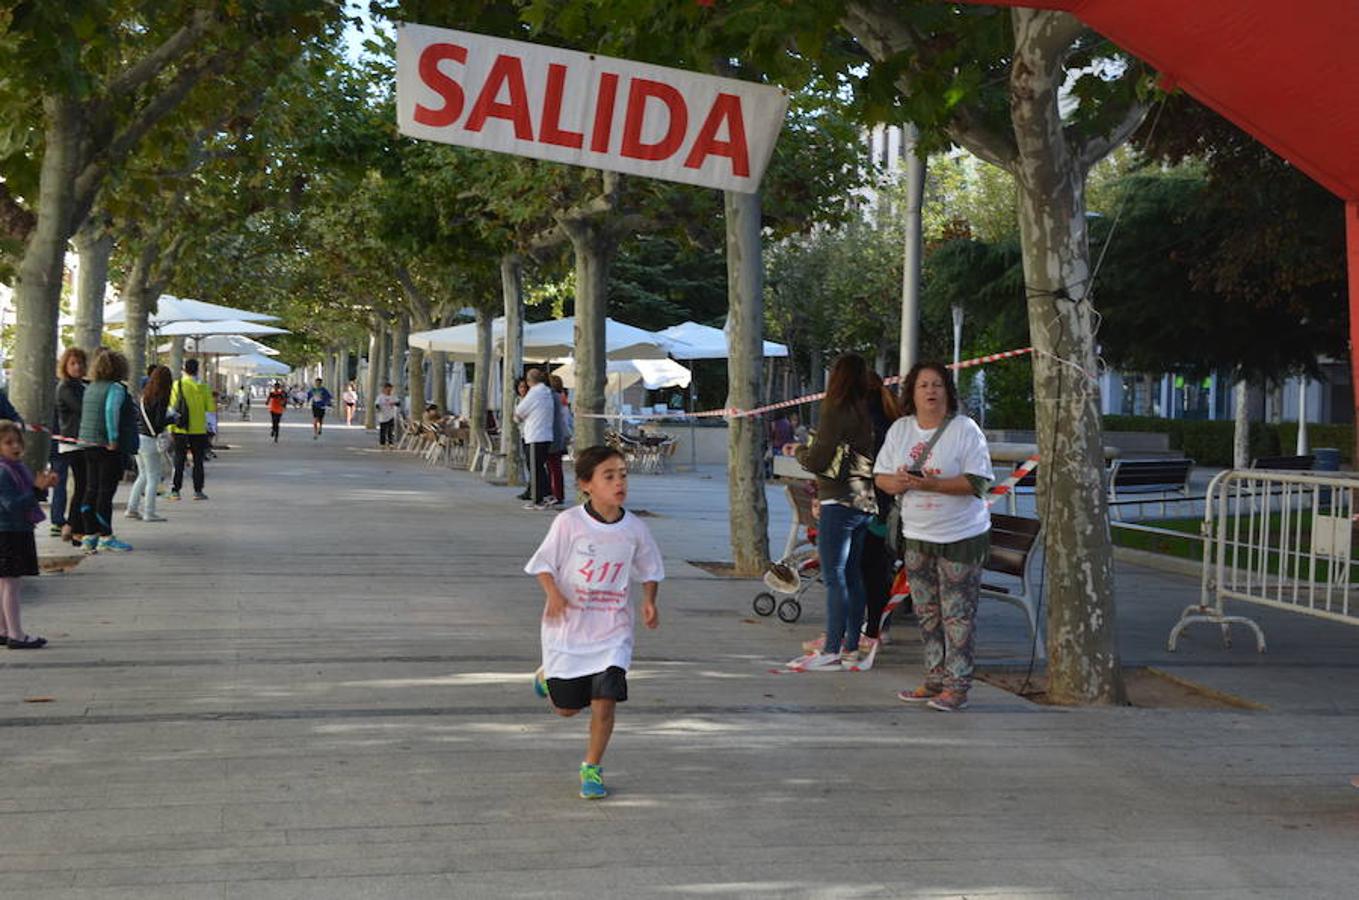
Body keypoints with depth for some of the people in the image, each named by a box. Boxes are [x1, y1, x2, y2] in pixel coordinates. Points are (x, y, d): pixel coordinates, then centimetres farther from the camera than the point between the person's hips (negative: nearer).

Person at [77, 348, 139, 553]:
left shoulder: (90, 388, 13)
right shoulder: (116, 388, -12)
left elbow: (85, 414, 15)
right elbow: (111, 411, -26)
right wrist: (113, 439, -23)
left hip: (89, 445, 8)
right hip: (110, 449, -8)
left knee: (91, 490, 11)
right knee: (106, 492, -4)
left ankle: (90, 535, 15)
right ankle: (106, 537, 0)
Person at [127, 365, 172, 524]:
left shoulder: (143, 395, 7)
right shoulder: (161, 399, -14)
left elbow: (135, 417, 10)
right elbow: (159, 423, -19)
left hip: (137, 438, 7)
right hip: (150, 440, -7)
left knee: (143, 475, 20)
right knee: (153, 478, 2)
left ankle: (132, 508, 20)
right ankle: (149, 513, 3)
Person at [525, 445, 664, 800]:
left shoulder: (635, 529, -3)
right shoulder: (569, 522, -12)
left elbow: (650, 570, 12)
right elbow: (544, 563, -4)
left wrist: (649, 601, -5)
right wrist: (553, 595, -22)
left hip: (612, 629, 1)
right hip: (568, 627, -1)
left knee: (604, 700, -11)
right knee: (567, 708, 11)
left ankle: (592, 767, 10)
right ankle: (547, 676, 46)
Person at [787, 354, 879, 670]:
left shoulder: (837, 412, -12)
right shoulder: (868, 412, 11)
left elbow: (818, 459, -12)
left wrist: (797, 451, 8)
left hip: (840, 503, -8)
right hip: (866, 502, 8)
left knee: (834, 577, -5)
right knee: (853, 575, 13)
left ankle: (833, 649, -5)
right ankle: (852, 646, 16)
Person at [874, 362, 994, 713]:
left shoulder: (965, 429, -8)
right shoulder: (900, 429, 7)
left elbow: (977, 483, -16)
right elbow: (881, 476, 8)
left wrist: (933, 484, -26)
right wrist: (897, 482, -15)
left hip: (961, 536, -5)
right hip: (916, 535, 6)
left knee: (957, 614, -4)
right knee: (926, 613, 11)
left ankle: (957, 685, 1)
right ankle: (935, 678, 21)